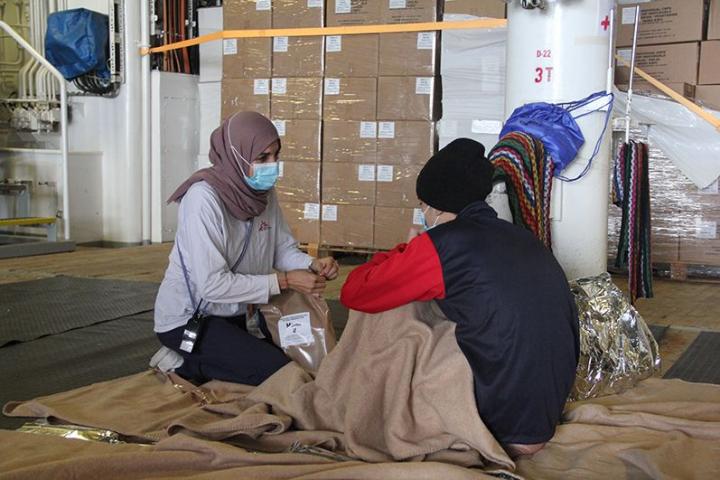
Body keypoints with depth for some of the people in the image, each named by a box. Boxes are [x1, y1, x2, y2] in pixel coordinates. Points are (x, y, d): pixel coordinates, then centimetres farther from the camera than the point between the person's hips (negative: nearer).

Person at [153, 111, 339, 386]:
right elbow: (212, 284, -28)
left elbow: (283, 248, 6)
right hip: (188, 320, -8)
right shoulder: (204, 197, -24)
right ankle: (187, 364, 1)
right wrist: (284, 281, -24)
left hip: (238, 313, 8)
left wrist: (312, 266, -16)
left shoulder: (264, 192, -1)